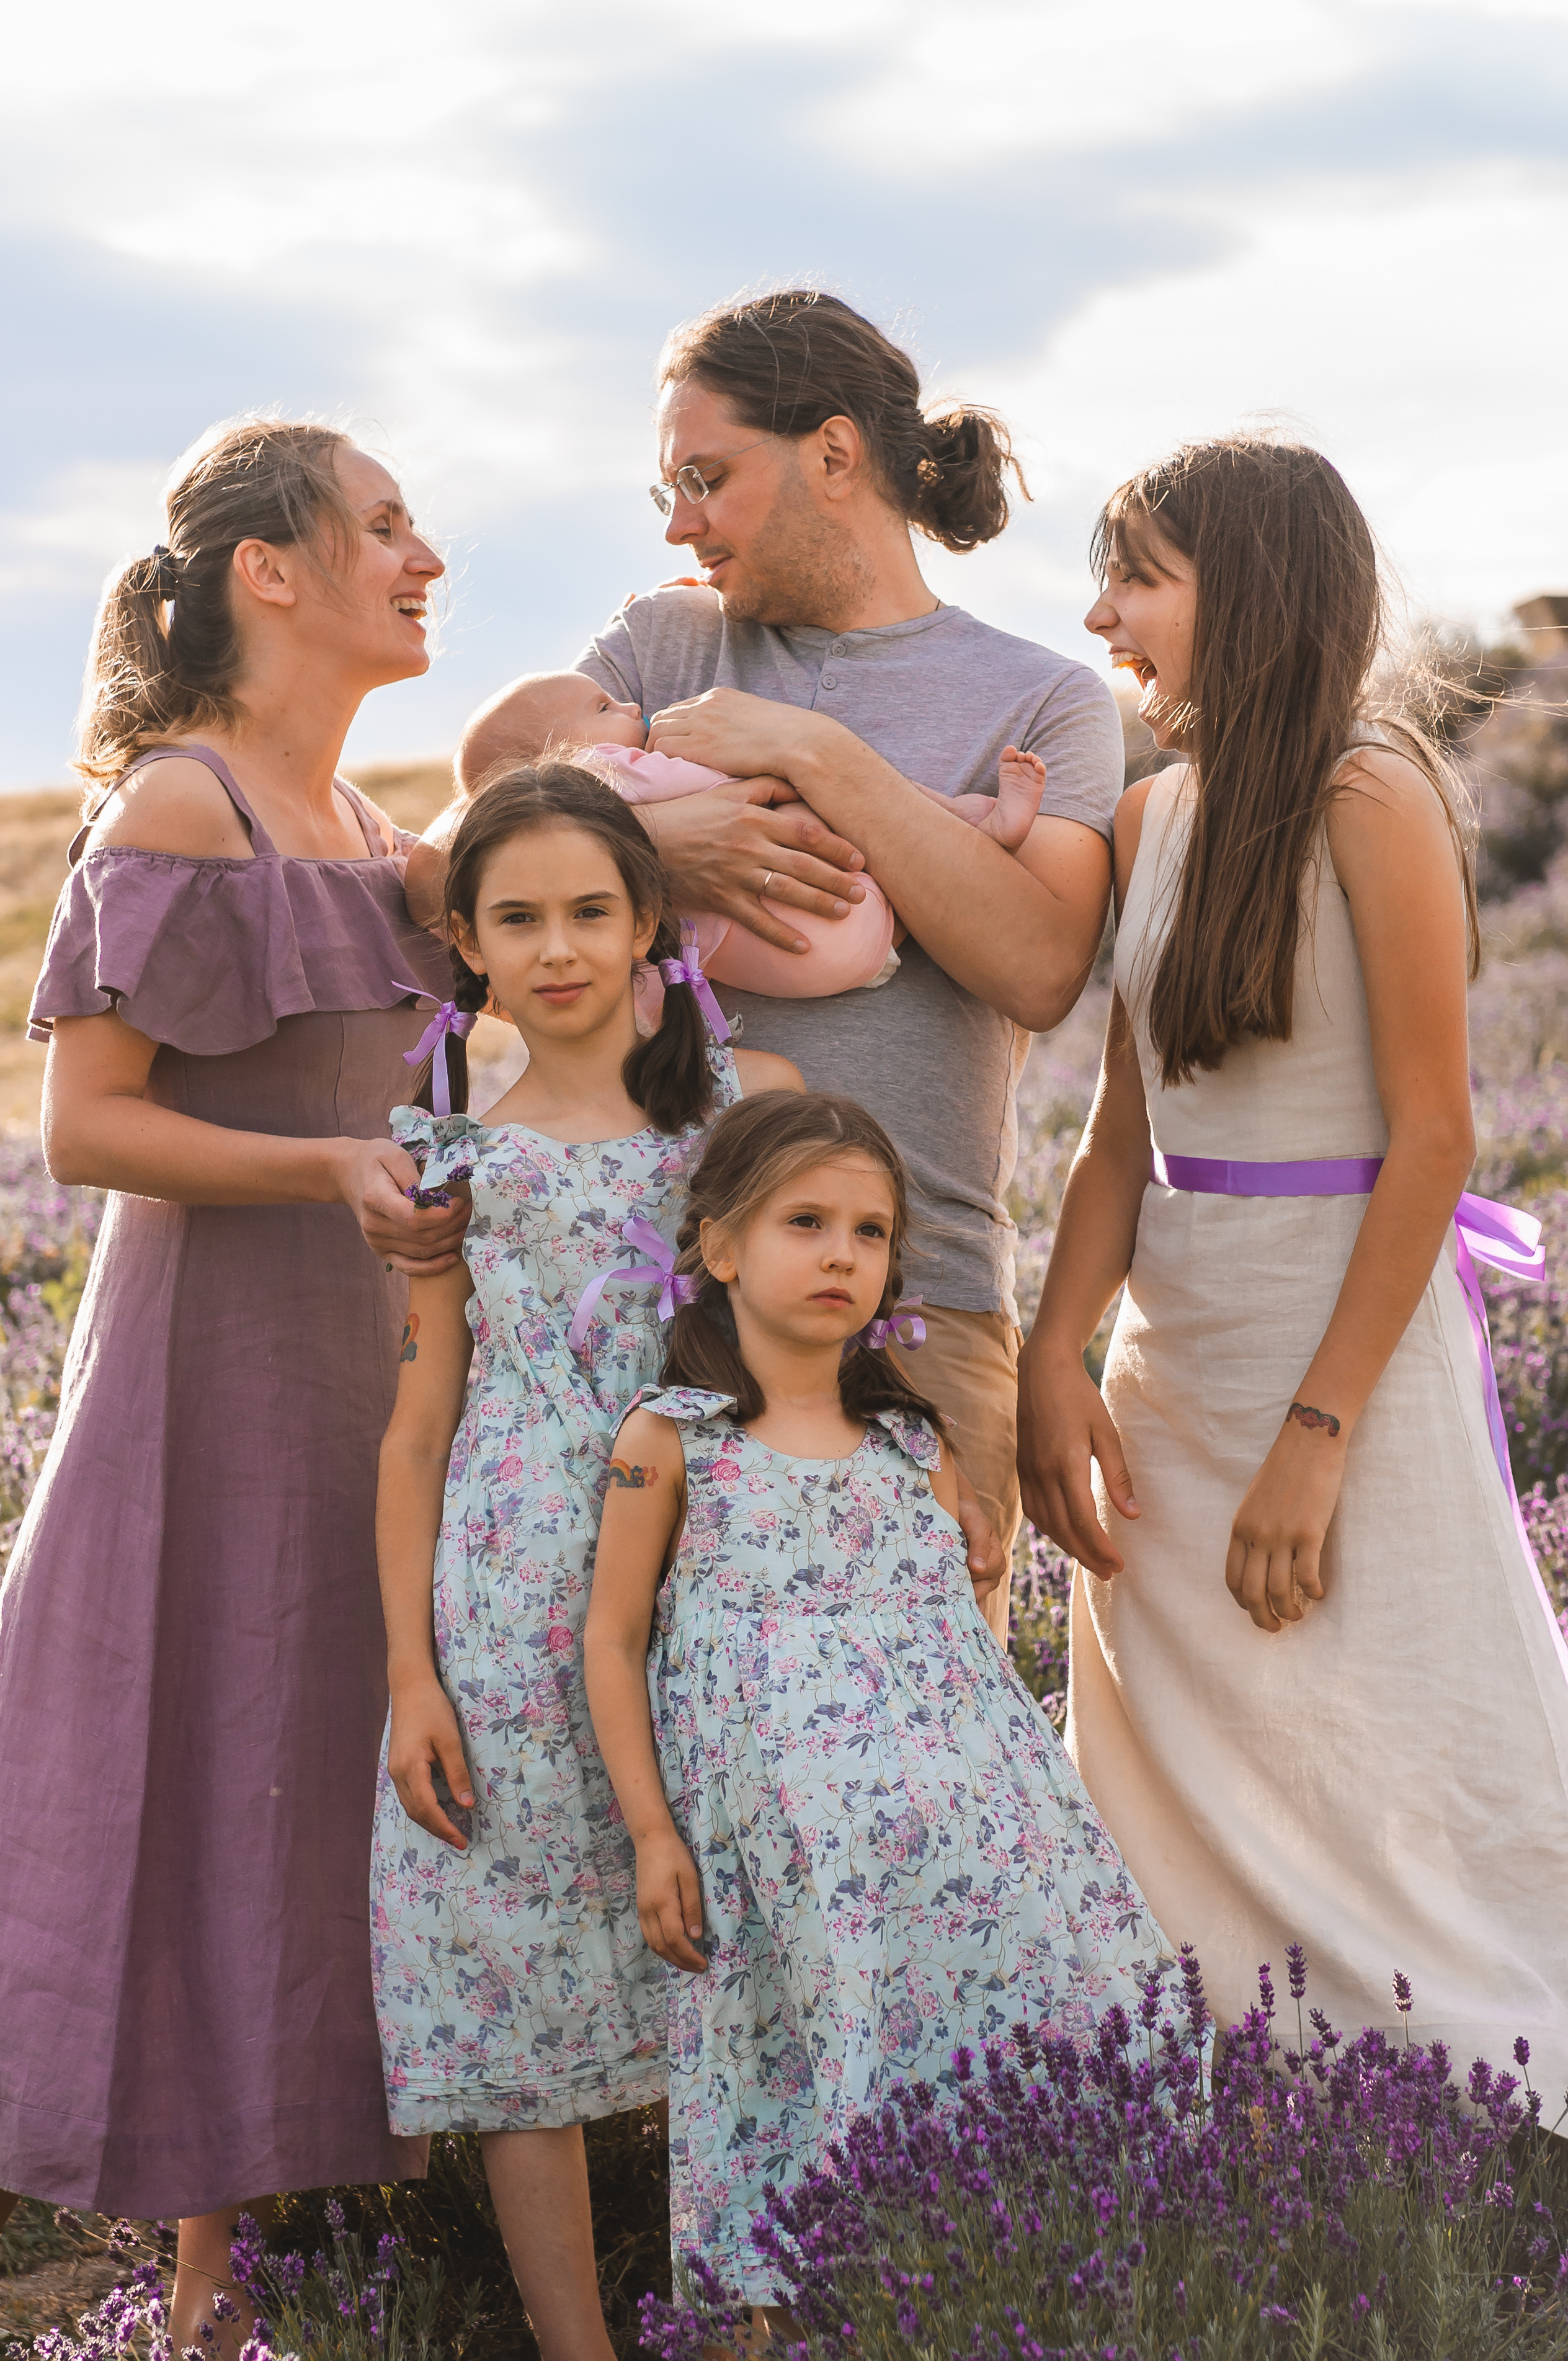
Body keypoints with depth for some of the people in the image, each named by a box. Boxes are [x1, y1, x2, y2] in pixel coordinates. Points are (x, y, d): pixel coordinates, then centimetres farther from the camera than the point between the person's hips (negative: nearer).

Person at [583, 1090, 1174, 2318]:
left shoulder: (915, 1440, 12)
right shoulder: (669, 1441, 0)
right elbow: (616, 1641, 2)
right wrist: (653, 1833, -1)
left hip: (955, 1826, 4)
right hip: (790, 1865, -4)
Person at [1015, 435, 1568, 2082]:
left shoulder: (1367, 795, -11)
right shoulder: (1155, 818, 9)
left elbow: (1431, 1139, -14)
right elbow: (1124, 1132, 9)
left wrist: (1316, 1435, -17)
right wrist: (1053, 1362, -4)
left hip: (1351, 1329, -7)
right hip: (1172, 1352, 7)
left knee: (1384, 1811, -1)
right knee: (1187, 1790, 13)